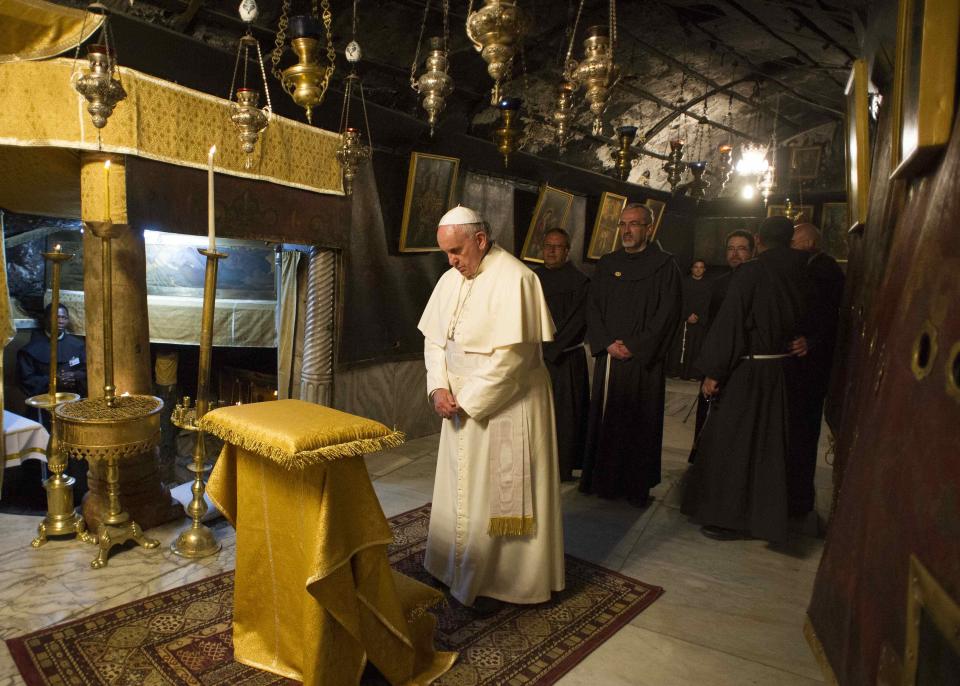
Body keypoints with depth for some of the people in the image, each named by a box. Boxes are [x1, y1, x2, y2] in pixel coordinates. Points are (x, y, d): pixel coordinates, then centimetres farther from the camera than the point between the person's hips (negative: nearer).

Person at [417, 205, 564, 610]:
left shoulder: (514, 279, -18)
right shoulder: (452, 278, 5)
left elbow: (512, 356, -22)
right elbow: (434, 337, 8)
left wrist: (468, 400, -17)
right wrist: (439, 388, -6)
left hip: (505, 406, -7)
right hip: (462, 405, 7)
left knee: (497, 493, 5)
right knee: (461, 488, 17)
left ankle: (495, 581, 22)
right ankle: (459, 567, 35)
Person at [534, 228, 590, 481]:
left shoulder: (579, 281, -5)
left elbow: (577, 323, -10)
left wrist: (548, 350, -11)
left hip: (565, 360, -4)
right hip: (534, 358, 4)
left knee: (563, 413, 2)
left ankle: (563, 468, 15)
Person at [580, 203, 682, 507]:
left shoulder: (665, 266, 0)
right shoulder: (606, 264, 12)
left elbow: (667, 313, -6)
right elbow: (593, 308, 7)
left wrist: (634, 347, -12)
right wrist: (607, 343, -8)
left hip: (645, 361, -3)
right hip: (609, 357, 4)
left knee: (641, 423, 3)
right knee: (604, 420, 7)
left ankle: (638, 486, 15)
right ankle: (603, 480, 19)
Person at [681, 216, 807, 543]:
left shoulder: (749, 273, -15)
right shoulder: (797, 274, 2)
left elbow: (728, 325, -17)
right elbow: (798, 324, 7)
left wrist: (712, 372, -13)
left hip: (745, 372, -6)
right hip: (779, 371, 6)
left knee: (730, 442, 5)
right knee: (766, 445, 18)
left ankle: (727, 517, 13)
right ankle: (764, 514, 30)